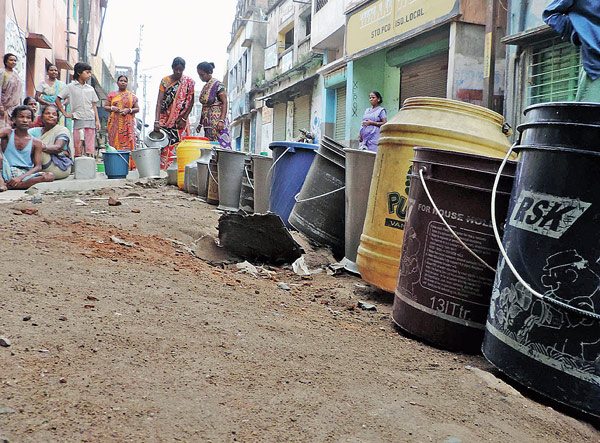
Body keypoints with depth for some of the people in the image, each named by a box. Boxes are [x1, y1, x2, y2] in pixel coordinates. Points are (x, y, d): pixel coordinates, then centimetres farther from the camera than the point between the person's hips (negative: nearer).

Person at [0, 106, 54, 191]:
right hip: (7, 173, -1)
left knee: (50, 176, -27)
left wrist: (20, 177, -17)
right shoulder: (8, 133, 5)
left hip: (25, 175, 1)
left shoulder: (36, 142, 5)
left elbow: (38, 167, -2)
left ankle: (9, 186, -30)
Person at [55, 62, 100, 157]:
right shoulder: (70, 87, 5)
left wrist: (97, 120, 7)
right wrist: (65, 113, 2)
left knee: (90, 149, 1)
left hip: (91, 121, 3)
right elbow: (57, 100, 9)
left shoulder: (90, 89, 15)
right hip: (78, 121, -3)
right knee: (78, 149, -4)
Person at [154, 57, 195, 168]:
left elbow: (191, 102, 3)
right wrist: (156, 121, -18)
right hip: (165, 120, 0)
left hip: (181, 121, 0)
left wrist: (184, 119, -7)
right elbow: (159, 102, -7)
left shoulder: (189, 82, 2)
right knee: (164, 146, -8)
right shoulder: (165, 81, 0)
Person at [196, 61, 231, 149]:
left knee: (220, 144, -13)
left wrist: (222, 120, -23)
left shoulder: (217, 84, -7)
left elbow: (224, 102, -13)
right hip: (208, 123, 8)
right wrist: (200, 124, 20)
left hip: (217, 120, -8)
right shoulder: (205, 87, 17)